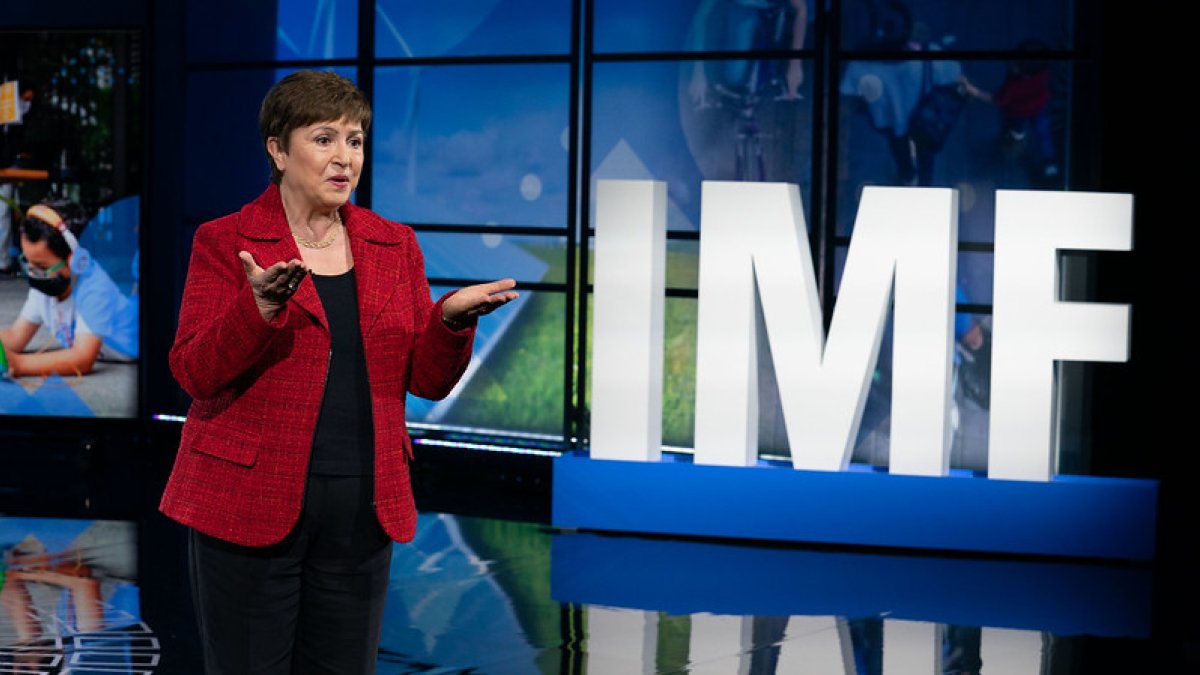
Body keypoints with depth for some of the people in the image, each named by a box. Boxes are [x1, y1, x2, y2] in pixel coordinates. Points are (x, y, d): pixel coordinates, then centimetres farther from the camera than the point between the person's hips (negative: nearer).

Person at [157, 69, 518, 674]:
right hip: (251, 504, -4)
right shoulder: (224, 241, -2)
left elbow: (428, 379, 7)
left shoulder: (395, 246, 10)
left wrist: (452, 320, -13)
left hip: (361, 508, 4)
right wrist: (261, 307, -26)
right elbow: (194, 373, -10)